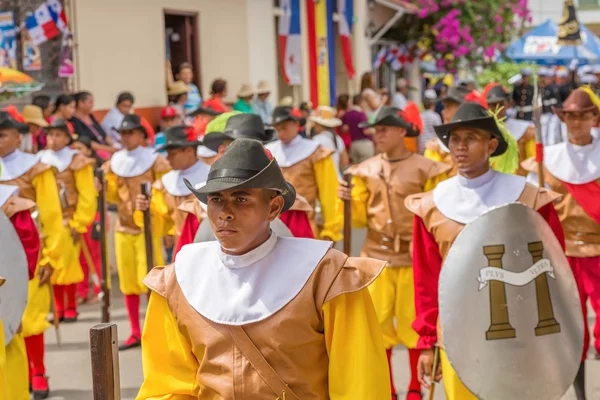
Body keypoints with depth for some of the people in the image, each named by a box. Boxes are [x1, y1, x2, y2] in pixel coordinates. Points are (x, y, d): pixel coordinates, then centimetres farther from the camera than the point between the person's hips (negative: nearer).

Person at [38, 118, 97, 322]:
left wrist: (79, 223, -8)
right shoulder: (41, 160, 8)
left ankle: (71, 307, 13)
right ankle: (58, 307, 14)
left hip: (69, 221, -3)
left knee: (69, 265, -1)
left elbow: (87, 195, -5)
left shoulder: (77, 161, -3)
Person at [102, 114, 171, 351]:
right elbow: (114, 195, 13)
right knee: (128, 282, 8)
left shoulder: (156, 162, -5)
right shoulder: (114, 163, 9)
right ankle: (135, 333, 16)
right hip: (123, 228, 5)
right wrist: (105, 187, -6)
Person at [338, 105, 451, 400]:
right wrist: (348, 201, -13)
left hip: (414, 256, -3)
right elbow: (359, 217, 6)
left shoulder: (426, 169, -4)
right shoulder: (365, 170, 5)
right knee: (378, 321, 4)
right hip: (377, 256, 3)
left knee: (413, 321, 6)